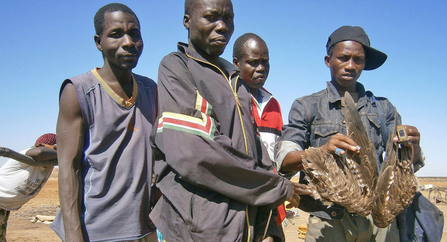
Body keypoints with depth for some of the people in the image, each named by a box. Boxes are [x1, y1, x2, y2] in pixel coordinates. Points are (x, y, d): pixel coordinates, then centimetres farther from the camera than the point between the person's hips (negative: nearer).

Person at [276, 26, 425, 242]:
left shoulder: (382, 107, 13)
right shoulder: (306, 107, 5)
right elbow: (284, 161, -6)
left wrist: (412, 147, -15)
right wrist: (321, 151, -26)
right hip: (328, 220, -2)